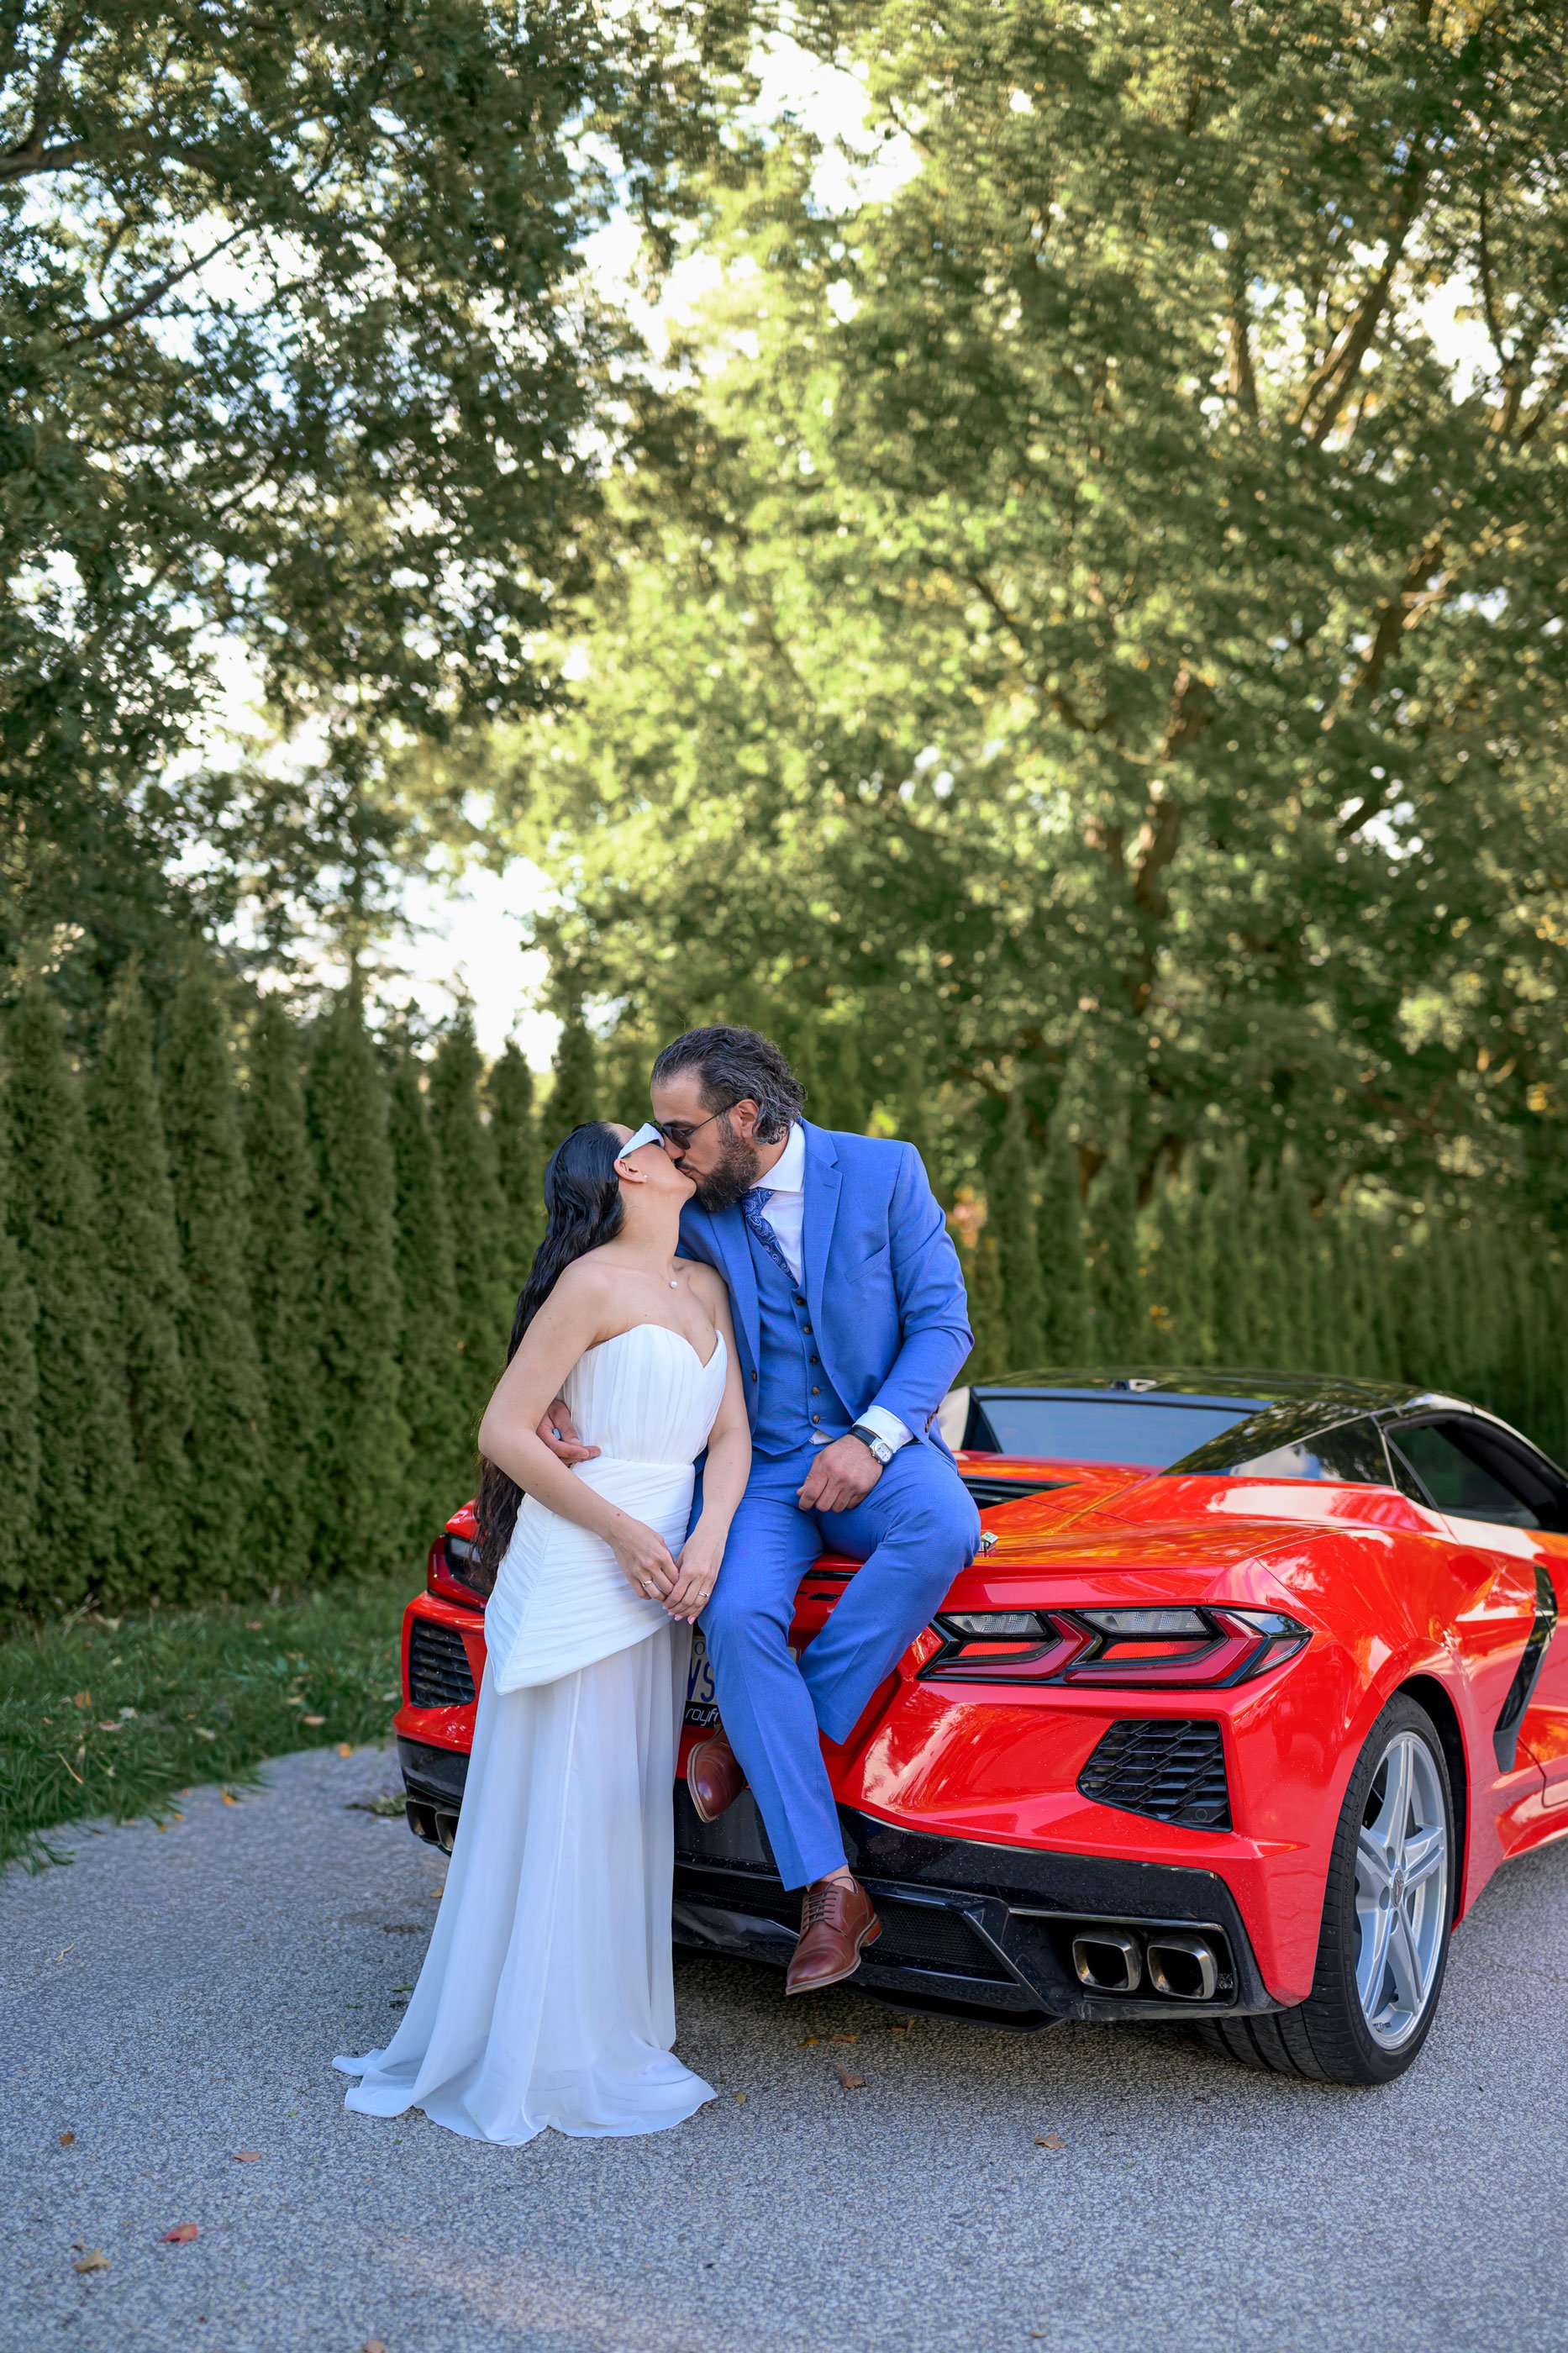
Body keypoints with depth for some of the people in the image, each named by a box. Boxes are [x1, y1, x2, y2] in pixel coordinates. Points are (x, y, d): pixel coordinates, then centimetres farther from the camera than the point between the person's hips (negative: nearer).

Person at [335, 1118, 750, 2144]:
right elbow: (504, 1432, -13)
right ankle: (542, 2059, 14)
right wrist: (623, 1533, -15)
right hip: (577, 1573, -7)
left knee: (630, 1814, 14)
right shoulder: (595, 1282, -12)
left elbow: (731, 1433, 9)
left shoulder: (706, 1288, 11)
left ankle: (614, 2037, 27)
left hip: (658, 1584, 7)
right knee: (557, 1815, 1)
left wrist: (709, 1537, -9)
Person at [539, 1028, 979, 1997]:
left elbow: (943, 1321, -3)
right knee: (737, 1618, -29)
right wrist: (556, 1402, -17)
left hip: (877, 1448, -1)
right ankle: (830, 1891, -21)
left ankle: (758, 1739, -19)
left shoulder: (884, 1172, -2)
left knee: (943, 1527, -35)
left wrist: (873, 1438, -16)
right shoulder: (687, 1212, 4)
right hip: (760, 1466, 1)